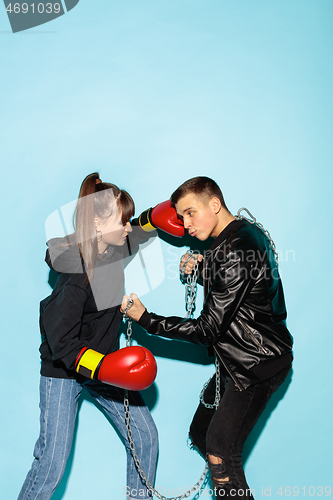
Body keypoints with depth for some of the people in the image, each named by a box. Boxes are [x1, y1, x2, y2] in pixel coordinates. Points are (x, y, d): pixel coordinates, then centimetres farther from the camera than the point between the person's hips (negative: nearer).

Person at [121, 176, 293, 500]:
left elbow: (209, 328, -23)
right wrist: (201, 270, 4)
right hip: (239, 360, 10)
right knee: (200, 433, 17)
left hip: (257, 365, -10)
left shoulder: (234, 251, -25)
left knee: (220, 452, -13)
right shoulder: (245, 233, 6)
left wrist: (146, 319, -19)